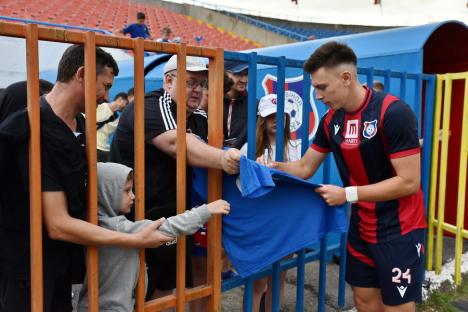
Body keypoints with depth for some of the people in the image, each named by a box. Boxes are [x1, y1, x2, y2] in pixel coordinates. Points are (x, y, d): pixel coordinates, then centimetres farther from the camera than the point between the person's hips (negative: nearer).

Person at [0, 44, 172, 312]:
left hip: (62, 258, 8)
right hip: (28, 264, -8)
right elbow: (58, 225, -26)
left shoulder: (79, 124, 3)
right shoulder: (35, 133, -25)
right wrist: (136, 240, -23)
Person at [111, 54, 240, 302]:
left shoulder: (199, 119, 10)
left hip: (172, 219, 8)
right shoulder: (150, 107, -16)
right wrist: (222, 159, -48)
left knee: (165, 289, 17)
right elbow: (178, 144, -33)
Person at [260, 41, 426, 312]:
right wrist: (274, 167, -13)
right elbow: (304, 168, 6)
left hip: (399, 229, -6)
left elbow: (409, 182, -23)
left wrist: (347, 194, -23)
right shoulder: (332, 119, -1)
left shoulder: (393, 113, -22)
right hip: (361, 226, 6)